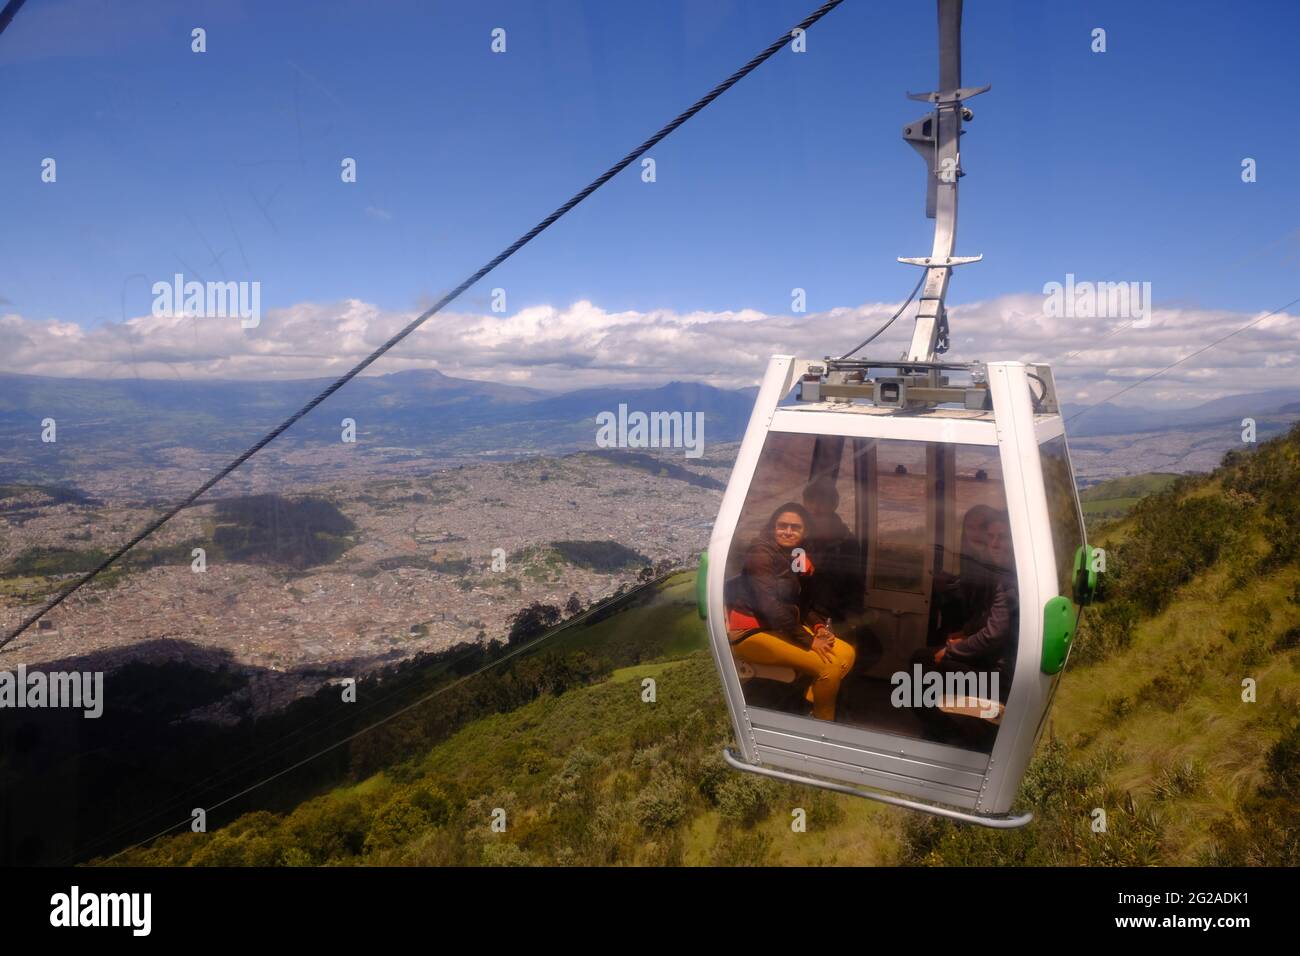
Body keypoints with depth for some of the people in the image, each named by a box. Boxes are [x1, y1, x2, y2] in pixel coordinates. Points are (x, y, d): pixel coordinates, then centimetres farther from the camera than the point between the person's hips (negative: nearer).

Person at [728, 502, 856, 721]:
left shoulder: (801, 559, 9)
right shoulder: (760, 554, -16)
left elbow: (807, 602, 15)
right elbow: (770, 606, -24)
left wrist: (820, 627, -6)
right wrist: (808, 640, -22)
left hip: (786, 627, 9)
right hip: (752, 631, -9)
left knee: (846, 653, -4)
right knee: (828, 665, -20)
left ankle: (811, 707, 4)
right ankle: (822, 722, 1)